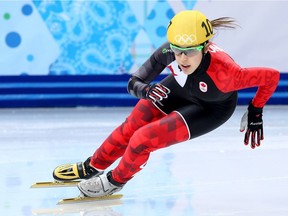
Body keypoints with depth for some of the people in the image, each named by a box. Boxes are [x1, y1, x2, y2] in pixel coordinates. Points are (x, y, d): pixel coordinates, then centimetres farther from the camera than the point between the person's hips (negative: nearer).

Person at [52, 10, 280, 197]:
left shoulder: (223, 72, -44)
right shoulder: (170, 51, -33)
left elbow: (271, 76, -31)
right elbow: (134, 83, -22)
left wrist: (255, 113, -19)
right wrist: (142, 89, -46)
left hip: (209, 110, -4)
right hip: (178, 89, 4)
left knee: (143, 139, -13)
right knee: (129, 129, 6)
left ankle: (115, 181, 17)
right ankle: (91, 168, 34)